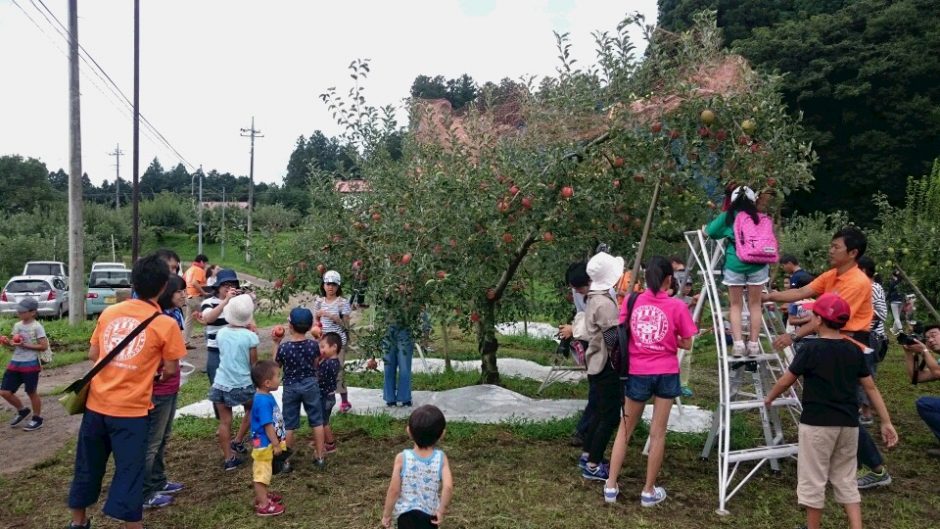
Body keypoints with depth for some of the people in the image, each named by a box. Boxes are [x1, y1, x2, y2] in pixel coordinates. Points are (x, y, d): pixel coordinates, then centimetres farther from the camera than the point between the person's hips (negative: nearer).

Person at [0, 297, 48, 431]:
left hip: (30, 364, -7)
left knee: (31, 392, 5)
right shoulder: (17, 325, 8)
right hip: (15, 363, 7)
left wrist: (25, 345, -21)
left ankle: (37, 419, 21)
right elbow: (15, 344, 15)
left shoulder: (37, 327, -12)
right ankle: (22, 411, 28)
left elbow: (43, 346, -15)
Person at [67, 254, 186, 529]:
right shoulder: (166, 324, -10)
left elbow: (93, 354, 11)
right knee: (129, 471, 5)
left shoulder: (109, 312, 3)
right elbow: (170, 370, -3)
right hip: (131, 409, -5)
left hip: (96, 403, 5)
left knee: (88, 465, 20)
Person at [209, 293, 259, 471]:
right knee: (252, 410, 26)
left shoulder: (221, 333, -3)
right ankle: (237, 441, 25)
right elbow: (254, 363, -7)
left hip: (221, 384, 2)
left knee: (224, 421, 8)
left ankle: (228, 458, 11)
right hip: (243, 384, -2)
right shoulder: (250, 336, -14)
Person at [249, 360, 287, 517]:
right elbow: (268, 425, -26)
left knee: (264, 472, 23)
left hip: (266, 443, 10)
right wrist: (276, 444, -19)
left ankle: (264, 495, 38)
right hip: (264, 444, -10)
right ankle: (263, 505, 11)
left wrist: (277, 442, 23)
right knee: (261, 473, 2)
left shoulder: (266, 397, 4)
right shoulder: (263, 401, -28)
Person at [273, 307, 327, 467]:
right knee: (317, 421, 12)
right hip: (310, 385, 1)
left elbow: (276, 365, 1)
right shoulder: (313, 344, -11)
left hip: (290, 387, -1)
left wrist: (276, 343, 3)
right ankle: (320, 457, 16)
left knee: (289, 425, 11)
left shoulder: (283, 347, -16)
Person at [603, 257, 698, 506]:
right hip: (666, 374, -1)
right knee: (658, 433, 9)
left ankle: (611, 486, 16)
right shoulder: (677, 306, -8)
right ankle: (649, 491, 19)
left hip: (637, 373, 2)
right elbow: (686, 344, -2)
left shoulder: (632, 301, -3)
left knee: (625, 428, 15)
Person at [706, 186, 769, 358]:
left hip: (735, 264, -1)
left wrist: (704, 229, 31)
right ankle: (754, 344, 10)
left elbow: (709, 232, 9)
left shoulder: (728, 216, 4)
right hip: (757, 264, 1)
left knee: (736, 305, 8)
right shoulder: (759, 217, 7)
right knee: (755, 304, 10)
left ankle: (738, 344, -2)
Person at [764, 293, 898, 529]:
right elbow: (871, 387, 7)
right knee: (846, 480, 16)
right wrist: (886, 422, 14)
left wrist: (769, 398, 16)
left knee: (813, 480, 7)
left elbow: (785, 381, -2)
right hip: (849, 424, 6)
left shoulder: (811, 350, -11)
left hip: (818, 423, -6)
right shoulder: (854, 350, 4)